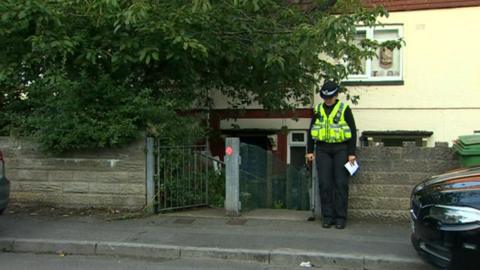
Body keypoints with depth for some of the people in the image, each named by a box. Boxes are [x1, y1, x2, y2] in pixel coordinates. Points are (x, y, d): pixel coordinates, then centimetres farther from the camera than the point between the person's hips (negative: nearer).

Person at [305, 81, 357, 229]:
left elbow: (352, 131, -2)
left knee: (341, 183, -1)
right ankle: (327, 217, 8)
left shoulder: (344, 109, -2)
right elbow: (311, 131, 14)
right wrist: (309, 151, 8)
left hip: (341, 150, -3)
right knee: (324, 184, 0)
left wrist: (352, 153, -8)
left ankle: (341, 217, 6)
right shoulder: (318, 110, 9)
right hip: (322, 150, 3)